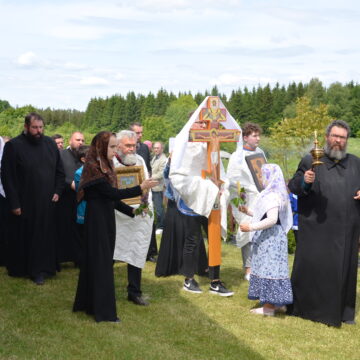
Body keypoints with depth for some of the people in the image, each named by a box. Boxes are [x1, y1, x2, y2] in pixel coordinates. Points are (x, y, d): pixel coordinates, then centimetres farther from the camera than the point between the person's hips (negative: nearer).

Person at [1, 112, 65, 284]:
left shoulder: (50, 144, 5)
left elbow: (60, 171, 13)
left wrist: (57, 192, 2)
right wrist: (14, 203, -13)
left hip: (46, 202, 4)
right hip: (24, 203, -3)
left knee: (44, 237, 7)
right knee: (23, 238, 7)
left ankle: (39, 270, 17)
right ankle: (19, 268, 23)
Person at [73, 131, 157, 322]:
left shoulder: (104, 167, 11)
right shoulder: (93, 168, -16)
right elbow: (113, 193, -20)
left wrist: (132, 211, 4)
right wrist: (140, 188, -16)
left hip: (106, 219, 9)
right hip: (97, 220, -9)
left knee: (99, 261, 15)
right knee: (101, 262, -3)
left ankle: (86, 303, 26)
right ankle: (103, 311, 5)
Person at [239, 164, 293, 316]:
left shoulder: (272, 196, -19)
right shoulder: (275, 195, 14)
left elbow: (272, 219, -28)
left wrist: (251, 227, -27)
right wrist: (249, 211, 20)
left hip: (270, 238, -11)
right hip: (270, 238, 11)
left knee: (269, 268, -6)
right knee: (272, 268, 15)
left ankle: (269, 306, -2)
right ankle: (278, 302, 23)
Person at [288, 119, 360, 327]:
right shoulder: (311, 161, 1)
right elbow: (293, 186, -4)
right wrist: (304, 181, -25)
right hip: (317, 230, -4)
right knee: (312, 268, 1)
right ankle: (304, 307, 15)